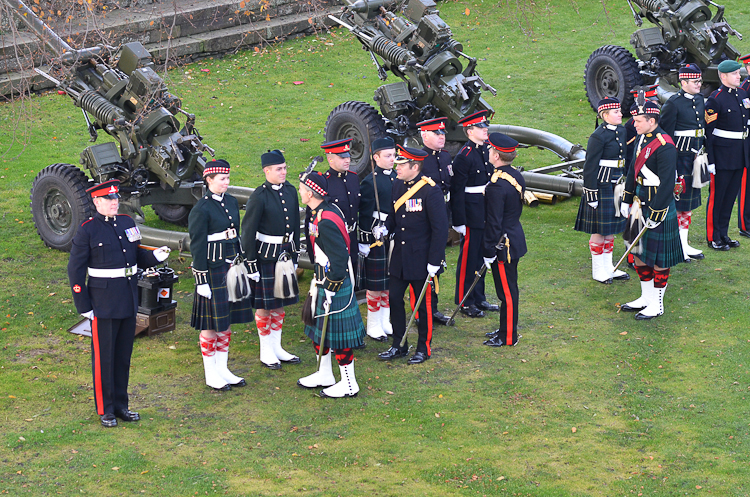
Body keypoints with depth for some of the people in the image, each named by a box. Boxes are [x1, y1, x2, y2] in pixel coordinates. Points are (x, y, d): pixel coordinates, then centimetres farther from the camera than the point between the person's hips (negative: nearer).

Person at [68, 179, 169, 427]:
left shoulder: (127, 223, 8)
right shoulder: (87, 230, -10)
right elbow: (76, 270, -8)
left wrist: (155, 256, -3)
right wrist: (84, 307, -10)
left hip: (128, 302, 6)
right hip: (103, 303, -6)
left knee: (124, 356, 13)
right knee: (104, 357, 3)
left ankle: (120, 405, 25)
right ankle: (105, 410, 14)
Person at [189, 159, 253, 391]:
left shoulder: (231, 202, 9)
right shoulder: (201, 209, -13)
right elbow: (197, 247, -13)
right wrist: (201, 281, -15)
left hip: (231, 268, 7)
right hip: (212, 270, -7)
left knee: (226, 320, 14)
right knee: (211, 324, 1)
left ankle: (222, 369, 24)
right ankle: (211, 375, 11)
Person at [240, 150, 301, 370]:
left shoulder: (290, 191, 4)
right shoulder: (259, 196, -16)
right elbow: (248, 232, -14)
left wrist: (295, 256, 16)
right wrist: (251, 264, -14)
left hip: (285, 255, 6)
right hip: (265, 256, -6)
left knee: (280, 303, 15)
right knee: (264, 306, 4)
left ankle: (277, 348, 26)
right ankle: (266, 352, 16)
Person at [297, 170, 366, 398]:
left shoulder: (326, 222, -26)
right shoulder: (324, 211, 5)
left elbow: (339, 259, -26)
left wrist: (330, 289, -21)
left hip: (335, 285, -10)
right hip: (324, 281, 10)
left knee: (337, 332, 1)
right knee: (319, 328, 20)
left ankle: (349, 384, 12)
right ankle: (325, 375, 35)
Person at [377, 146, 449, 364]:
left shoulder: (430, 190, -17)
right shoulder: (398, 185, 5)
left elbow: (440, 228, -15)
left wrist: (434, 262, -16)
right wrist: (386, 228, -4)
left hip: (421, 259, -7)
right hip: (400, 256, 7)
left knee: (423, 304, 6)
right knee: (394, 298, 9)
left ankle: (424, 348, 20)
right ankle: (399, 345, 23)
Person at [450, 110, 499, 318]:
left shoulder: (488, 148, 7)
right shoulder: (464, 156, -17)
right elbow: (457, 190, -16)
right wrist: (459, 221, -17)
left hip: (487, 213, 8)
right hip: (472, 213, -8)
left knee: (482, 255, 15)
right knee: (469, 257, 1)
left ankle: (479, 299, 26)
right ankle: (465, 302, 11)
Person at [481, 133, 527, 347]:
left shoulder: (497, 185, -25)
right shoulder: (516, 175, 4)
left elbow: (494, 222, -22)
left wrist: (489, 252, -16)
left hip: (503, 244, -9)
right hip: (515, 238, 9)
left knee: (507, 291, 1)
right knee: (509, 288, 19)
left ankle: (508, 337, 9)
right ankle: (508, 328, 31)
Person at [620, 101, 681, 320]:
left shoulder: (664, 147, -21)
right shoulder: (641, 139, 6)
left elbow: (667, 184, -22)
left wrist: (655, 215, -20)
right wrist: (626, 200, 18)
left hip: (658, 208, -9)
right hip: (640, 206, 9)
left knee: (658, 258, 3)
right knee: (639, 252, 16)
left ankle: (657, 305, 14)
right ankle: (646, 298, 30)